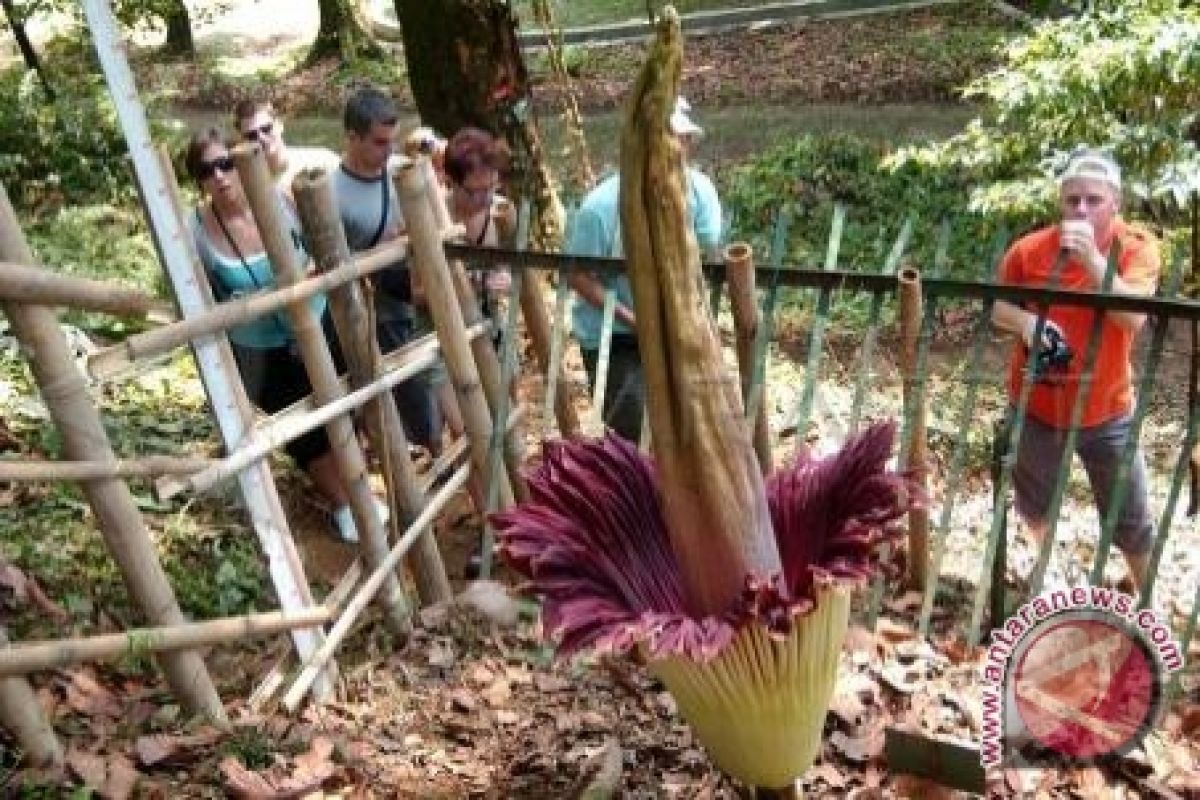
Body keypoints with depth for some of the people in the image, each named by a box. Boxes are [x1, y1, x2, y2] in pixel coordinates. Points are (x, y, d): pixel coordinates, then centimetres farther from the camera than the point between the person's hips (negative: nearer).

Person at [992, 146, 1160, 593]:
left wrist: (1092, 258, -37)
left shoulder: (1137, 247, -13)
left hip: (1107, 413, -1)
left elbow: (1134, 317, -27)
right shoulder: (1029, 250, -11)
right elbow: (996, 307, 3)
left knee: (1131, 522, 11)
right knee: (1035, 506, 24)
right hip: (1036, 408, 1)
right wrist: (1025, 321, -20)